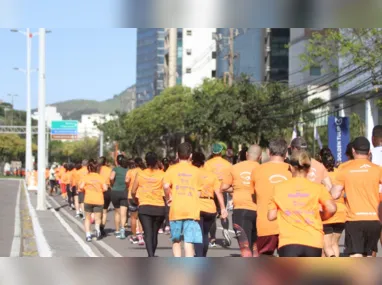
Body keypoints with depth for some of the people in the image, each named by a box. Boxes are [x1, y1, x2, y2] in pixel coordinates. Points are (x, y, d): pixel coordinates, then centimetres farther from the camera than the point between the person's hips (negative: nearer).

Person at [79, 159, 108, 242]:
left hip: (88, 200, 0)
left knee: (87, 218, 15)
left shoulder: (86, 177, 1)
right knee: (97, 218, 6)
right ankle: (97, 227, -26)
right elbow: (105, 188, -4)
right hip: (99, 200, 0)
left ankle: (88, 234, 5)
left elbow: (81, 187, -10)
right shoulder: (101, 177, 4)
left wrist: (84, 191, 11)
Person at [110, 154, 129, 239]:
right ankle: (122, 228, -26)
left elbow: (111, 177, -17)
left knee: (117, 212, 15)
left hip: (115, 192, -1)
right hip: (125, 192, 1)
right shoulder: (128, 170, 6)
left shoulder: (116, 169, 0)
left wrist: (112, 185, 0)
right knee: (123, 213, -2)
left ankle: (117, 231, 23)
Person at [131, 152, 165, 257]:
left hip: (144, 207, -1)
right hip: (159, 208, 1)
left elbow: (133, 191, 1)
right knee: (155, 233, 16)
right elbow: (166, 192, -10)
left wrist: (136, 201, 19)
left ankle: (151, 256, -23)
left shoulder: (140, 174, 1)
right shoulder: (162, 174, -2)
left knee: (148, 233, -6)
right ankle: (152, 255, 29)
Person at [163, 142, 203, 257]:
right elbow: (199, 192, 5)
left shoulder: (172, 169, 3)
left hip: (176, 209, 0)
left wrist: (168, 198, 3)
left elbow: (166, 186, -13)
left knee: (176, 241, 16)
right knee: (189, 242, -4)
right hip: (192, 210, 0)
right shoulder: (196, 170, 6)